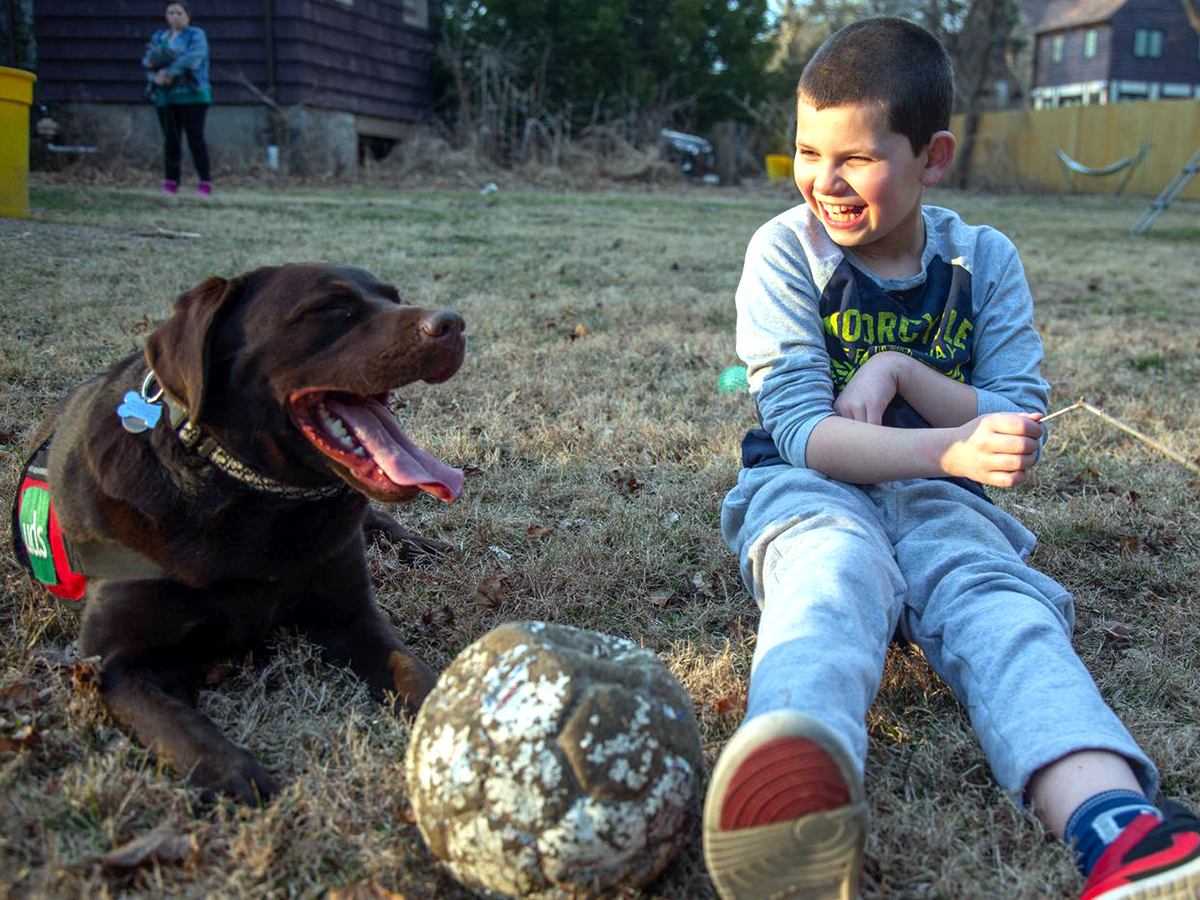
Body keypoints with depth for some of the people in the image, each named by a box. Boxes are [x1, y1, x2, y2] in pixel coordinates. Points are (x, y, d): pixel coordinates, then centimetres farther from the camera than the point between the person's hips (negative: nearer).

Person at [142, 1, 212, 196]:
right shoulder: (158, 36, 16)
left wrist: (169, 72, -22)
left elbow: (192, 58, -16)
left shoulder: (196, 35, 1)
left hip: (191, 94, -4)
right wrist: (155, 74, -15)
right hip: (164, 95, 5)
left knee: (195, 138, -8)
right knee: (170, 140, 3)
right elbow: (147, 60, 6)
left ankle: (205, 183, -6)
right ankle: (171, 182, 8)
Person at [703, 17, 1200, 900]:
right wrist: (952, 449, -29)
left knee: (994, 596, -32)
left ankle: (1118, 829, -60)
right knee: (837, 574, -38)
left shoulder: (986, 262, 7)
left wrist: (898, 370, -12)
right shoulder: (786, 250, -1)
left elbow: (1019, 425, 3)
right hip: (812, 489, -2)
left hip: (938, 500, 2)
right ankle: (800, 793, -71)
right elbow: (803, 431, -12)